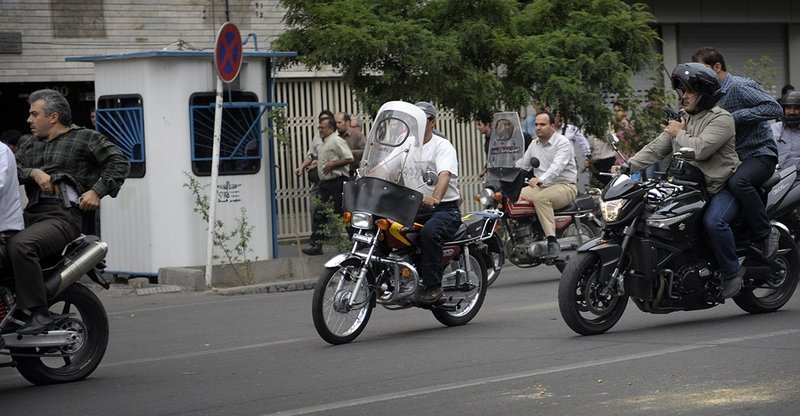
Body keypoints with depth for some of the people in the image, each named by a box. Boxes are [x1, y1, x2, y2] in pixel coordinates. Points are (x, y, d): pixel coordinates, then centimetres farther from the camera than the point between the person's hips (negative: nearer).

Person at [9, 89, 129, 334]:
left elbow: (119, 162, 1)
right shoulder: (31, 145, 27)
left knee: (20, 245, -33)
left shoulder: (84, 138, 8)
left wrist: (97, 191, -9)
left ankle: (39, 313, -31)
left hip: (62, 216, -8)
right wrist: (33, 173, -6)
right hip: (31, 215, 8)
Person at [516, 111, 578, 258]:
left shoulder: (563, 143, -10)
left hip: (564, 186, -7)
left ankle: (552, 241, -40)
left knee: (541, 198, -37)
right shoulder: (534, 144, 16)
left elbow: (557, 166, -25)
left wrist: (540, 179, -41)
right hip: (540, 187, 7)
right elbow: (523, 164, 18)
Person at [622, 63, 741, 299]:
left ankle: (732, 272, -14)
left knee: (713, 221, -33)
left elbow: (700, 149, -25)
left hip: (722, 187, -8)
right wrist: (628, 166, -2)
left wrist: (679, 134, -8)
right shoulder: (681, 120, 16)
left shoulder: (721, 119, -10)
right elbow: (656, 148, 11)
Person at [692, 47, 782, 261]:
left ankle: (765, 234, -26)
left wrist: (736, 116, -25)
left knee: (737, 182, -38)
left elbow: (774, 108, -24)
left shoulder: (739, 87, -13)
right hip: (733, 156, 10)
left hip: (759, 153, -10)